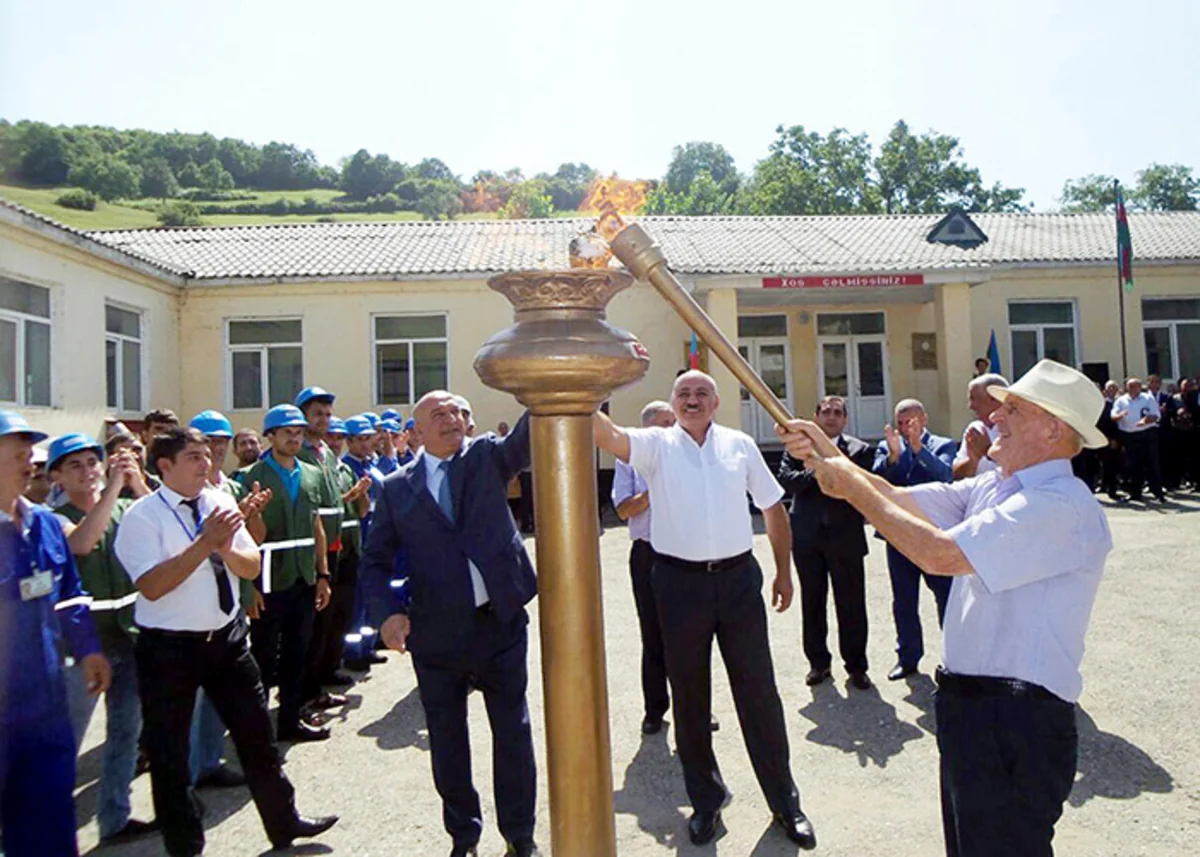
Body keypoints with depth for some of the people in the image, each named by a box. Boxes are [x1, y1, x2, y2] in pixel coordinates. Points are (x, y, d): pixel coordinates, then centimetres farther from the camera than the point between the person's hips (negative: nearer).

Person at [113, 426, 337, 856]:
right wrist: (204, 543, -27)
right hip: (169, 647, -4)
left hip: (226, 636, 5)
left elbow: (252, 567, 2)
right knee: (169, 754, 11)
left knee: (256, 732, 14)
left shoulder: (220, 502, 3)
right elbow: (151, 587, -24)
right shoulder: (142, 517, -13)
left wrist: (226, 548, -18)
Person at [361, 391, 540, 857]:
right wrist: (391, 611, -13)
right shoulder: (397, 487, 2)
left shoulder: (487, 456, 2)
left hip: (501, 622, 0)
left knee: (513, 732, 12)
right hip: (436, 632, 1)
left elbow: (526, 437, -17)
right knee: (447, 740, 15)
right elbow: (374, 561, 3)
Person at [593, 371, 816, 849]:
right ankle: (705, 801, 29)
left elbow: (773, 508, 12)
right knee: (689, 694, 11)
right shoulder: (656, 445, 0)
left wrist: (784, 571, 10)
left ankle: (784, 801, 26)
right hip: (679, 581, 0)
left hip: (738, 577, 1)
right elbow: (609, 437, -19)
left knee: (758, 691, 8)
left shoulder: (740, 445, 6)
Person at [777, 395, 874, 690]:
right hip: (807, 537, 2)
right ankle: (818, 662, 25)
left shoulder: (860, 450, 2)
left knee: (851, 604, 4)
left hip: (845, 536, -2)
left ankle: (856, 665, 19)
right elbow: (786, 478, -8)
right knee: (812, 603, 11)